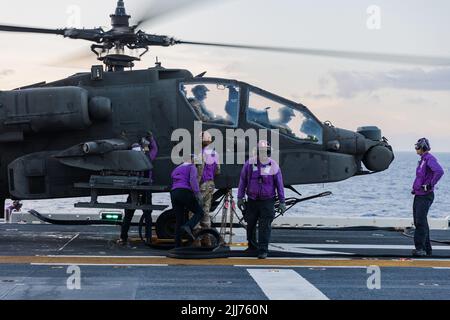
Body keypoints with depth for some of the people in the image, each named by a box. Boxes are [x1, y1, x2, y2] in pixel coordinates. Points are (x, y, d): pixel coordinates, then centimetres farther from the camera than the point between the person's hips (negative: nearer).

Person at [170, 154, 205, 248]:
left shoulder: (176, 169, 30)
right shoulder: (192, 167, 9)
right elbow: (193, 180, -10)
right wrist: (198, 195, -16)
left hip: (174, 193, 7)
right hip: (185, 193, -6)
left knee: (179, 221, 8)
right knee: (199, 212, 4)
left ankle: (177, 245, 3)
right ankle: (188, 226, -23)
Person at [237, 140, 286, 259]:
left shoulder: (274, 166, -5)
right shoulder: (250, 164, -4)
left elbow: (279, 184, 1)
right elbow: (243, 181, 6)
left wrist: (282, 201, 1)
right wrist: (240, 197, 7)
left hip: (267, 201, -2)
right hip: (252, 200, 2)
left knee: (265, 226, -7)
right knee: (250, 224, 14)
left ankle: (263, 250, -4)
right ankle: (252, 246, 33)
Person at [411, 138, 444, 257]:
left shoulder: (430, 158, -13)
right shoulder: (423, 159, 16)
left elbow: (439, 171, -31)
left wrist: (430, 185, -24)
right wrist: (415, 188, 19)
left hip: (425, 196, -10)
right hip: (418, 196, 10)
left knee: (421, 222, -13)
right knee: (418, 222, 11)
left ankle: (420, 249, -13)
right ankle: (427, 249, 16)